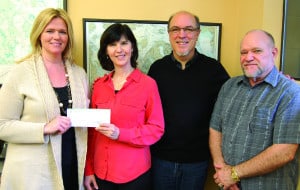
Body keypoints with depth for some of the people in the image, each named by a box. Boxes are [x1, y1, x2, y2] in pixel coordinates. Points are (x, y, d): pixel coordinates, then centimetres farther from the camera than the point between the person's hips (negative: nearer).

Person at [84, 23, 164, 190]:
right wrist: (88, 170, 5)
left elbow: (157, 129, -8)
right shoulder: (98, 85, 2)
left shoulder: (148, 84, -10)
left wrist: (120, 134, -20)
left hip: (135, 174, -3)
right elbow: (92, 130, 6)